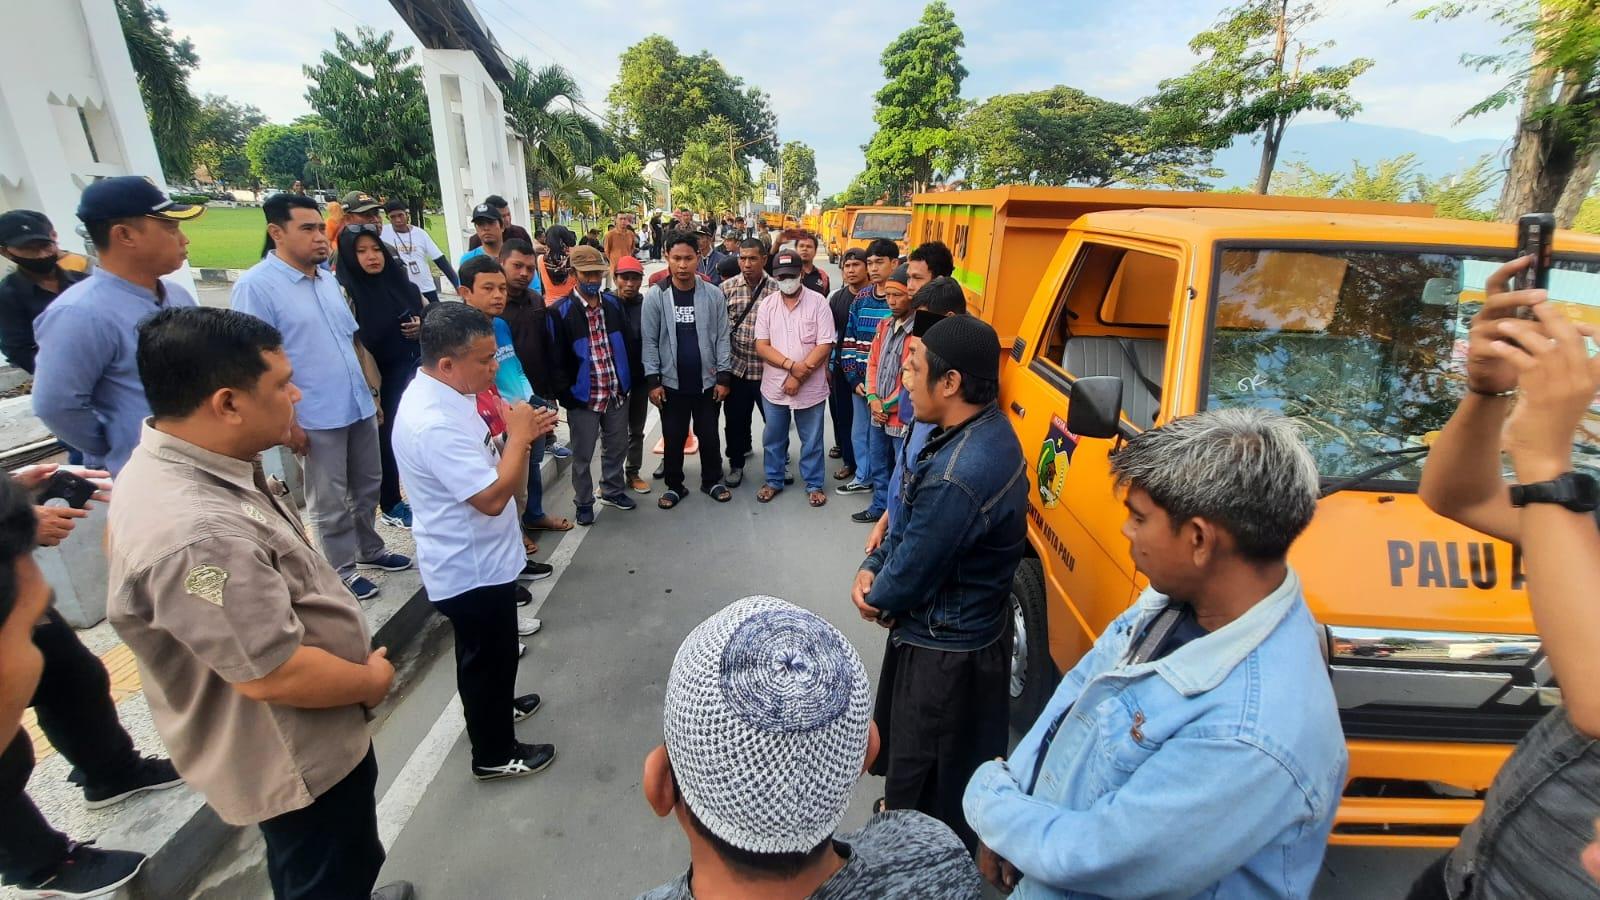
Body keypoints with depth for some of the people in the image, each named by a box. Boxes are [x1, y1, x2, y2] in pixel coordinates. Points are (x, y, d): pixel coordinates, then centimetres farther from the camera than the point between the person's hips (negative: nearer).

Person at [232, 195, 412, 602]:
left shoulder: (328, 279, 8)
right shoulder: (255, 286, -13)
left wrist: (369, 391, 16)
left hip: (359, 406, 7)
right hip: (316, 417, -6)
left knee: (368, 485, 19)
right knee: (331, 502, 8)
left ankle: (369, 549, 38)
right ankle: (342, 571, 24)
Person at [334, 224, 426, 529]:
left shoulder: (403, 283, 6)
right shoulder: (347, 293, -12)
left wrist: (422, 327, -6)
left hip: (417, 372, 5)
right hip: (384, 381, -5)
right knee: (388, 439, 5)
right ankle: (390, 506, 21)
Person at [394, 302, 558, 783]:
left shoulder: (442, 396, 0)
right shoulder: (433, 422, -32)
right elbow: (492, 497, -33)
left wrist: (520, 433, -2)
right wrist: (518, 436, -22)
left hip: (479, 557, 9)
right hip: (472, 568, -9)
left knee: (491, 651, 29)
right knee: (487, 656, 10)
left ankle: (494, 707, 51)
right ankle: (495, 753, 30)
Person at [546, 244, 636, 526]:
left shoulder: (613, 304, 4)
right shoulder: (560, 312, -10)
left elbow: (625, 344, 10)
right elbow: (557, 358, -9)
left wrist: (628, 381, 6)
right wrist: (565, 394, -12)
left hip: (617, 393, 4)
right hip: (583, 397, -4)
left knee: (617, 447, 18)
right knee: (582, 454, 9)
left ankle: (612, 490, 40)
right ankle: (584, 503, 28)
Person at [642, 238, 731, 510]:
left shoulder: (713, 295, -4)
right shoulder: (655, 296, -6)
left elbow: (722, 338, -1)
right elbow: (650, 341, -4)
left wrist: (723, 377, -4)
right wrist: (652, 380, -8)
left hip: (707, 381, 1)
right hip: (671, 383, 0)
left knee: (709, 435, 14)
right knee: (673, 438, 11)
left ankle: (712, 480, 33)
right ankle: (674, 485, 29)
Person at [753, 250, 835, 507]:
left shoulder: (818, 303, -7)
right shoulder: (767, 306, 2)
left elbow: (825, 346, -11)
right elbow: (761, 346, -4)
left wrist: (799, 376, -15)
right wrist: (792, 366, -18)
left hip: (811, 387, -3)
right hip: (774, 387, 3)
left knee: (812, 440, 10)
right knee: (773, 438, 16)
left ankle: (815, 484, 26)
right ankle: (774, 481, 33)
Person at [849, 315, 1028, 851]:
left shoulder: (958, 476, -36)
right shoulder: (985, 429, -3)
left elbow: (912, 570, -24)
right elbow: (914, 520, 6)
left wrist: (876, 598, -3)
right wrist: (873, 567, -4)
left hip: (944, 649, -10)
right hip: (965, 627, 10)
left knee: (926, 785, 14)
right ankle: (905, 813, 57)